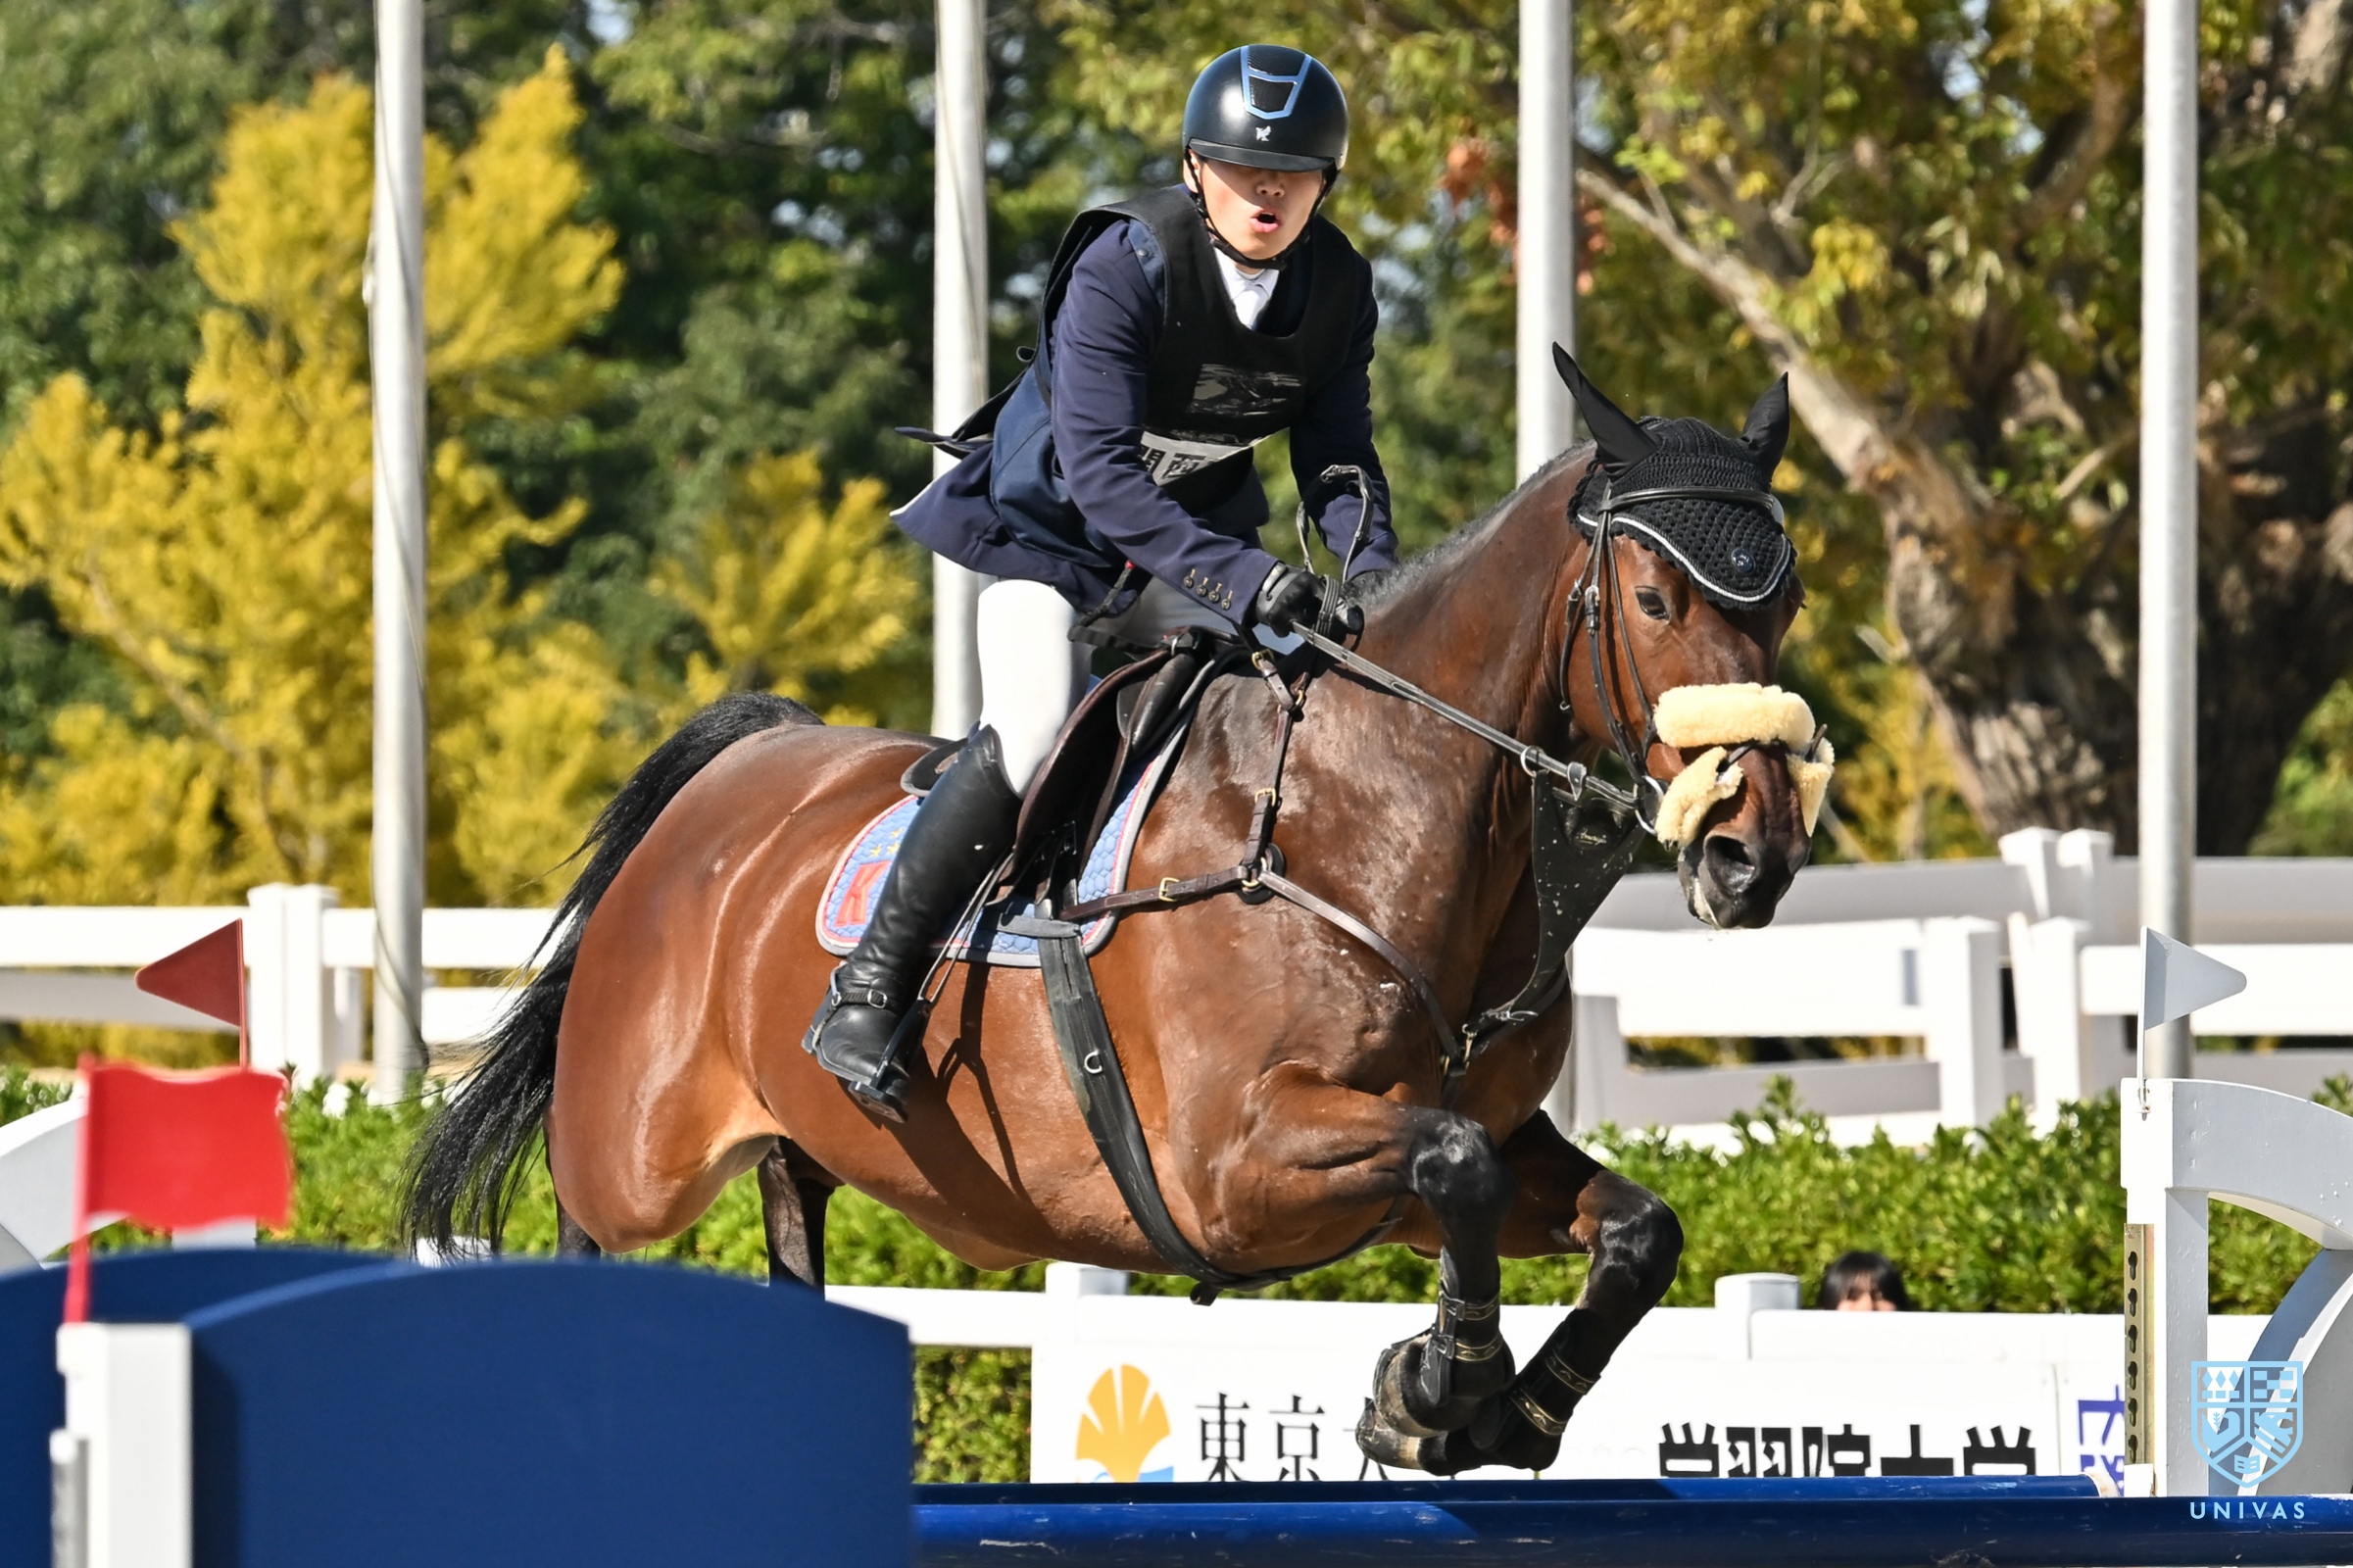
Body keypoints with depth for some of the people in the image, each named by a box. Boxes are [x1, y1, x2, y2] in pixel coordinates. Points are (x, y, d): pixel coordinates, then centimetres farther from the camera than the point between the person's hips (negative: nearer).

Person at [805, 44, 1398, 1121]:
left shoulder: (1338, 287, -8)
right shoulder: (1124, 264, -27)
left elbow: (1336, 456, 1)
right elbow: (1100, 471, -34)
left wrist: (1372, 569, -21)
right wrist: (1239, 579, -44)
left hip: (1200, 532, 7)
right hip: (1050, 526, -7)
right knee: (1030, 732, -28)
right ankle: (866, 991, -21)